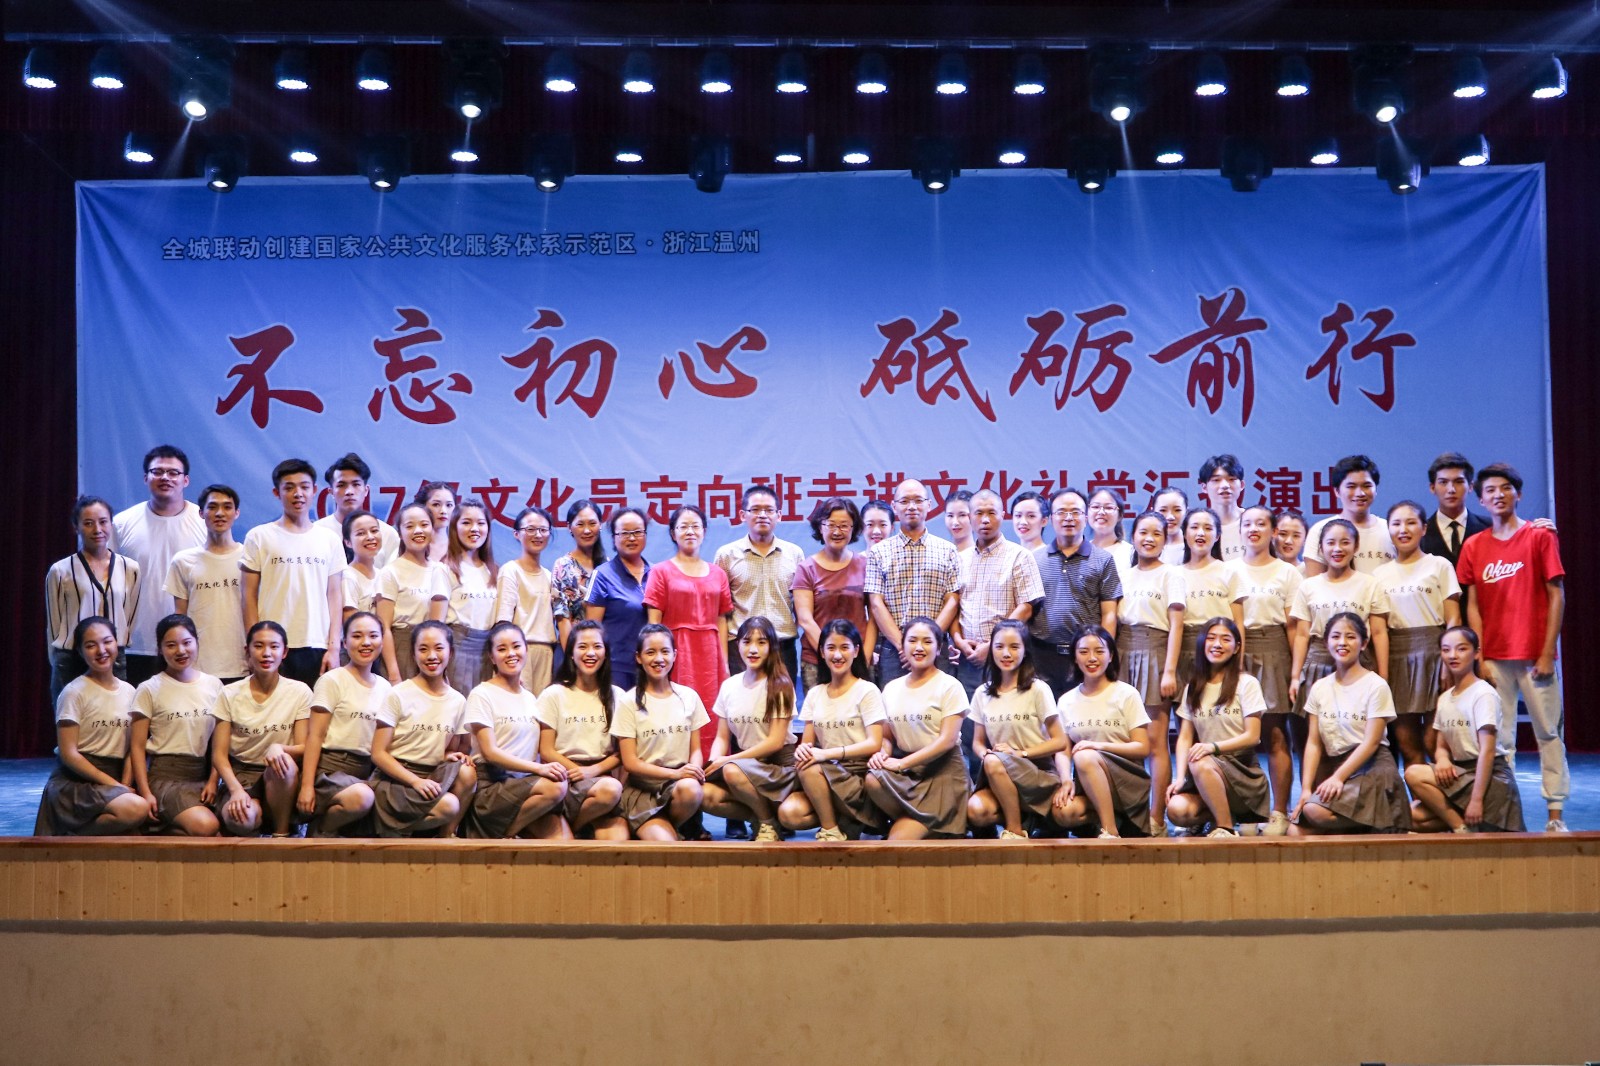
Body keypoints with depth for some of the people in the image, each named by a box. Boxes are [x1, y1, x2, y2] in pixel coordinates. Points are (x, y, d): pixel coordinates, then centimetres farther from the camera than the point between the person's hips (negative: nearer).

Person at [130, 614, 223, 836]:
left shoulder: (214, 685, 11)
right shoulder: (150, 690, 1)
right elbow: (137, 746, -1)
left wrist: (213, 780, -2)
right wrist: (145, 793, -10)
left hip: (202, 774, 4)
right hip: (165, 775, -4)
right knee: (205, 826, -31)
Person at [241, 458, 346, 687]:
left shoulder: (329, 540, 11)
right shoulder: (258, 537, 4)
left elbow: (334, 597, 10)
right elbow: (250, 596, 3)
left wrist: (334, 647, 2)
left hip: (318, 649, 2)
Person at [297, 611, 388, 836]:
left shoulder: (384, 687, 14)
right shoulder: (333, 681, -2)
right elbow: (315, 735, -7)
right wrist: (307, 786, -15)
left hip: (365, 772, 6)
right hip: (330, 767, -6)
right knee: (360, 798, -37)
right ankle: (321, 830, -5)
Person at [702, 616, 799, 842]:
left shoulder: (779, 685, -8)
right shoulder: (729, 686, 6)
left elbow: (776, 741, -12)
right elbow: (722, 737, 7)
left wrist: (728, 760, -16)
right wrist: (714, 763, -15)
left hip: (778, 764, -4)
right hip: (744, 764, 5)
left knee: (732, 771, -34)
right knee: (706, 795, -24)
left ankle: (768, 823, -9)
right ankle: (762, 815, -1)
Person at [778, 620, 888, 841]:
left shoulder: (867, 691, -3)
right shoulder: (815, 694, 12)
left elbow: (875, 744, -11)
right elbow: (808, 740, 10)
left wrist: (827, 753, -22)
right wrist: (802, 748, -16)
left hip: (860, 777, -4)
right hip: (827, 777, 4)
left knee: (810, 769, -32)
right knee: (788, 814, -23)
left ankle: (832, 831, -11)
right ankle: (846, 820, 0)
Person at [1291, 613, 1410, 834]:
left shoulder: (1376, 685, -5)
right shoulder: (1319, 688, 10)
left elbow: (1371, 742, -10)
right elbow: (1314, 743, 5)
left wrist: (1338, 777, -20)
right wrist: (1306, 789, -6)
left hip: (1371, 768, -5)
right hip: (1333, 765, 5)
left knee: (1317, 810, -30)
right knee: (1296, 832, -14)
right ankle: (1355, 825, 6)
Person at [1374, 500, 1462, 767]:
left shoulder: (1439, 565, 4)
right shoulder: (1379, 574, 12)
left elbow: (1453, 619, 1)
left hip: (1431, 653, -3)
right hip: (1395, 655, 3)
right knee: (1406, 742, 3)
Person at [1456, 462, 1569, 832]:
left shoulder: (1540, 536, 1)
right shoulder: (1474, 546, 7)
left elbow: (1557, 596, -2)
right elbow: (1472, 605, 7)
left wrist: (1547, 653, -7)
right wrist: (1479, 657, -1)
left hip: (1535, 654, -2)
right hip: (1494, 656, 2)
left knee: (1548, 732, 2)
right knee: (1499, 737, 2)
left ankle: (1556, 811, 7)